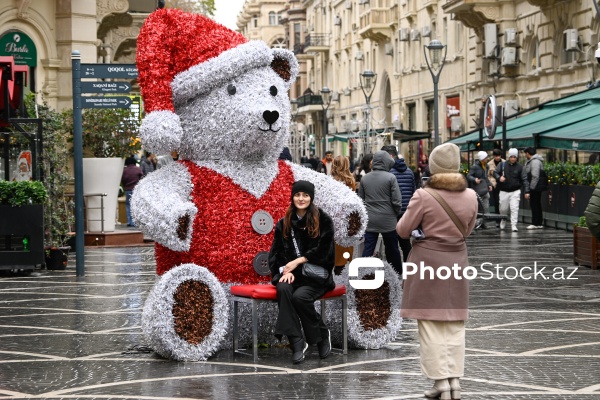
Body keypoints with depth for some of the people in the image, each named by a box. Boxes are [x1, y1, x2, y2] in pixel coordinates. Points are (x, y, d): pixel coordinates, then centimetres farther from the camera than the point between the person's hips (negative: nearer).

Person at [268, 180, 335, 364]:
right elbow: (275, 253, 8)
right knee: (284, 290, -32)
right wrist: (285, 270, -11)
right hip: (291, 274, 3)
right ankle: (297, 342, -32)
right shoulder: (284, 224, 12)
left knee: (300, 296, -32)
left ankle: (322, 335, -5)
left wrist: (298, 261, -13)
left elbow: (322, 251, -7)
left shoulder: (323, 220, 1)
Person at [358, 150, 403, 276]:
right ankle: (397, 273, 27)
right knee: (392, 248, 12)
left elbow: (360, 199, 9)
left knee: (368, 247, 2)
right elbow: (396, 200, -11)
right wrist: (398, 214, 6)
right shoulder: (390, 177, -12)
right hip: (388, 219, -3)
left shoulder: (364, 178, 3)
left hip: (369, 220, 3)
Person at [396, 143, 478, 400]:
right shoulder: (470, 196, -2)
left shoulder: (423, 196, -15)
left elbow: (403, 231, -7)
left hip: (428, 262, -4)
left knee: (430, 325, 4)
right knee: (454, 325, 12)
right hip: (457, 261, 4)